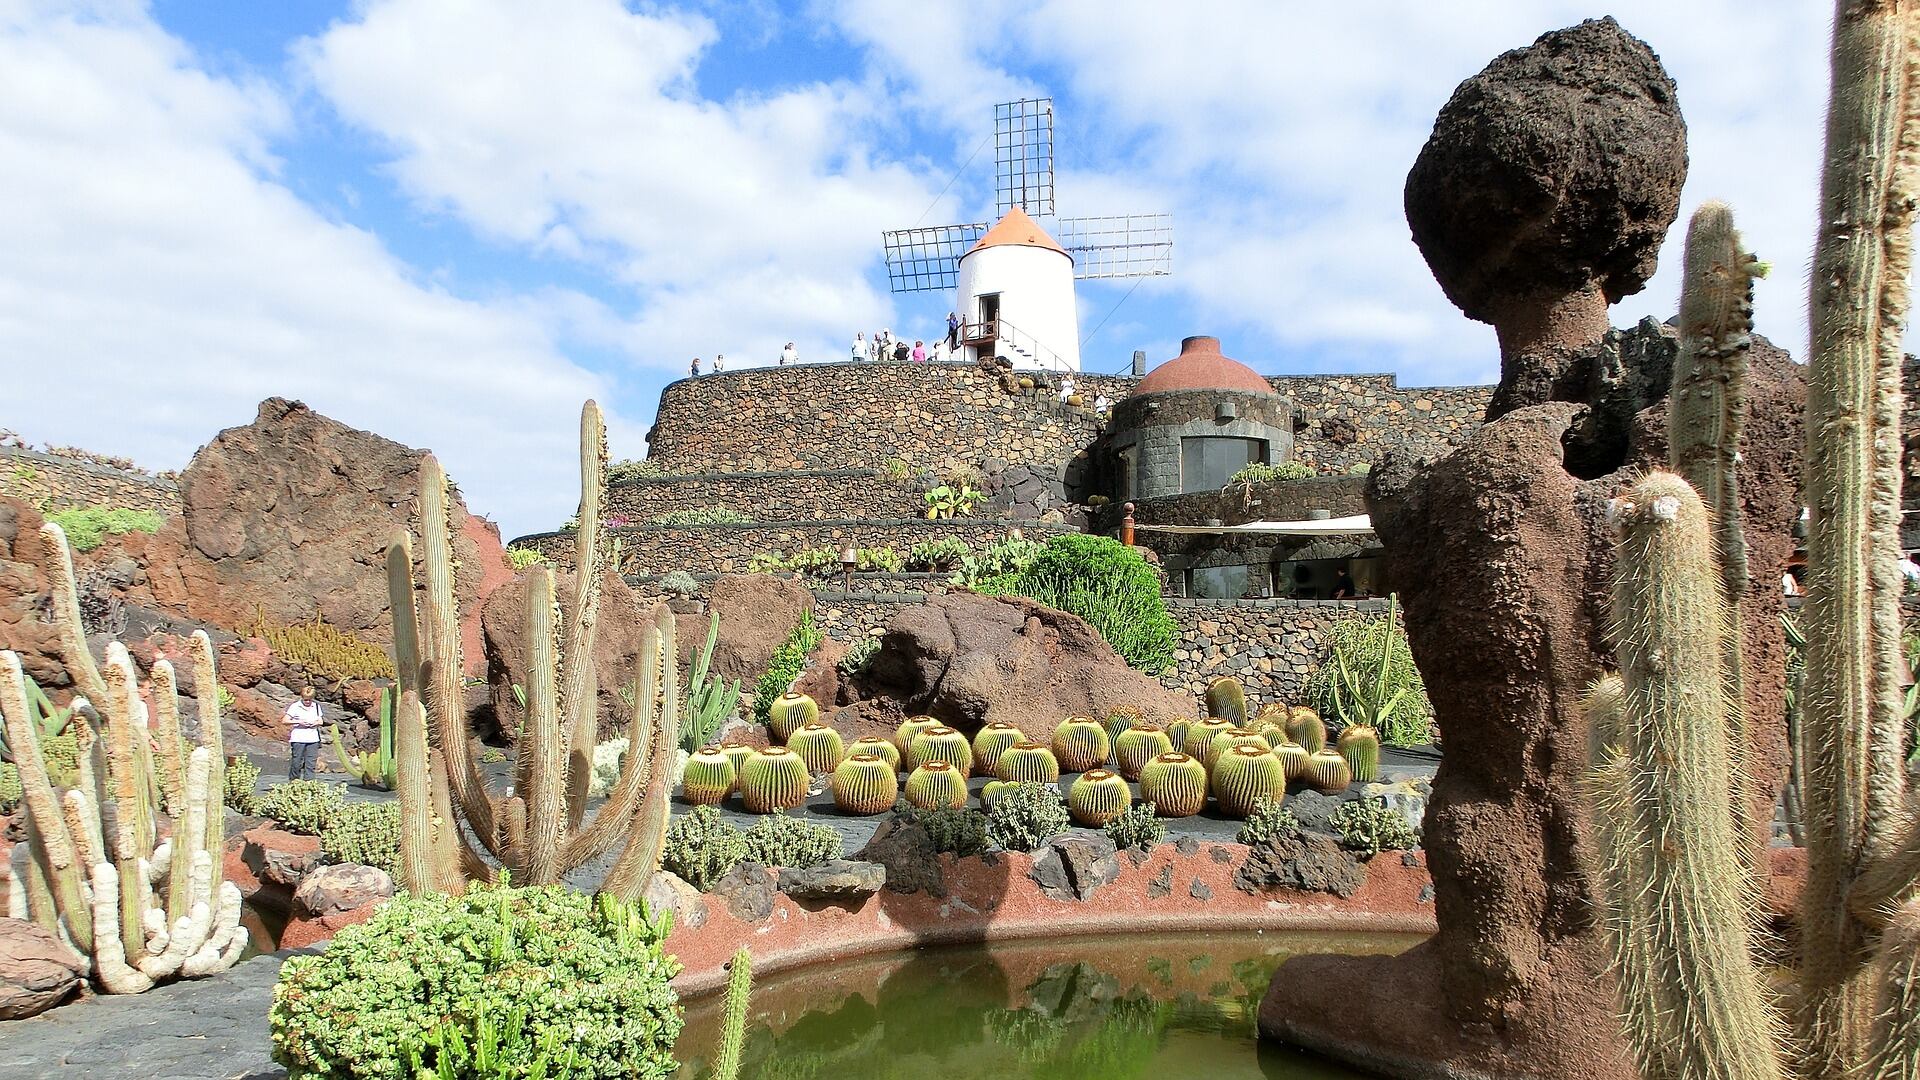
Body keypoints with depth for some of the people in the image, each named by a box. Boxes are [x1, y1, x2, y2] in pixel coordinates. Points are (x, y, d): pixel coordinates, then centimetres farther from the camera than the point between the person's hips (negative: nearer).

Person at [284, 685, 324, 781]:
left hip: (313, 739, 3)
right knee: (296, 762, 0)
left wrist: (316, 723, -5)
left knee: (311, 763, 1)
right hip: (298, 739, -3)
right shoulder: (295, 706, -3)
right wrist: (299, 722, -17)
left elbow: (321, 721, 18)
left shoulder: (316, 706, 10)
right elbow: (285, 720, -6)